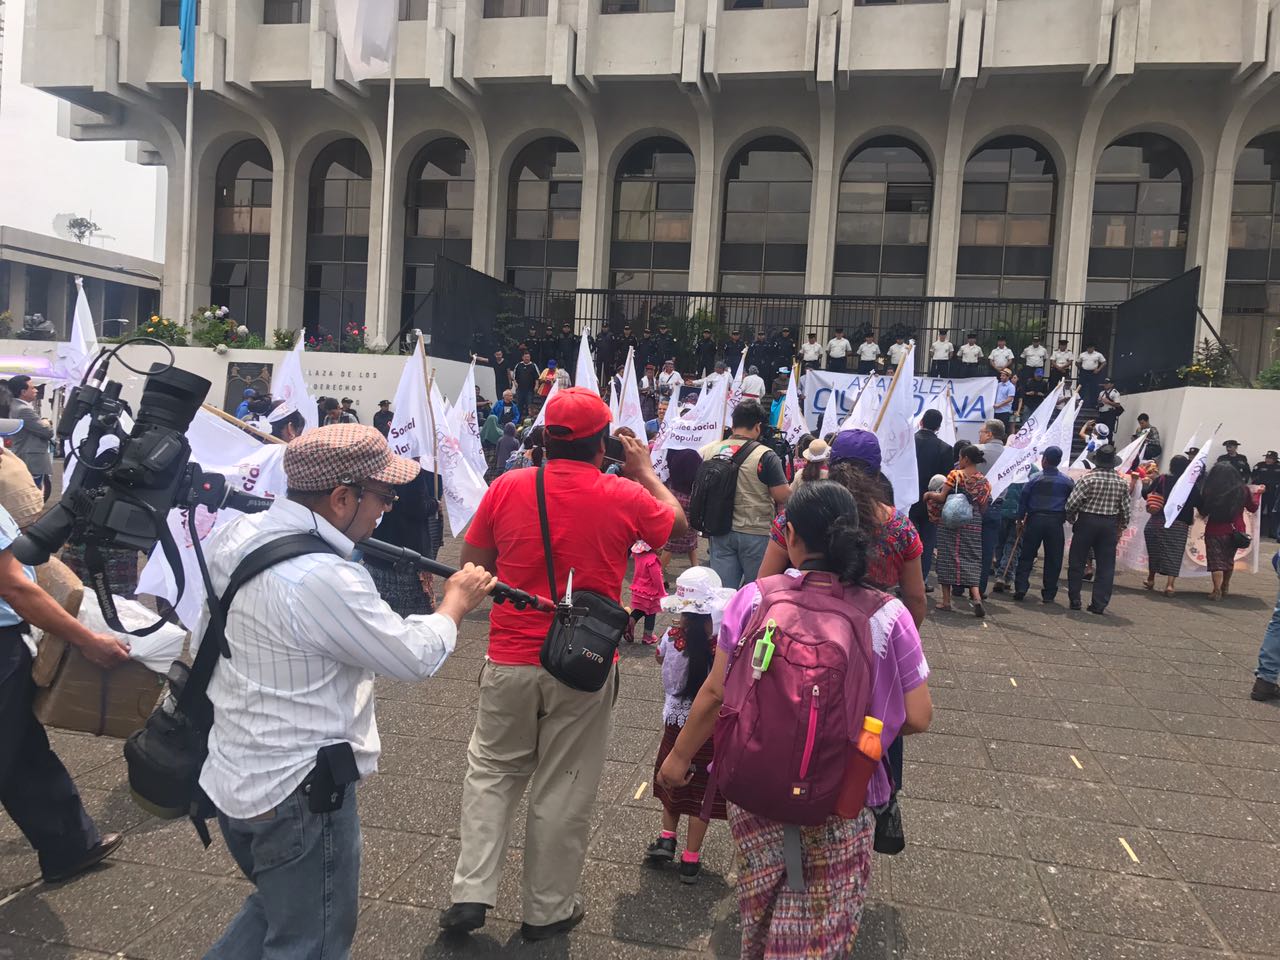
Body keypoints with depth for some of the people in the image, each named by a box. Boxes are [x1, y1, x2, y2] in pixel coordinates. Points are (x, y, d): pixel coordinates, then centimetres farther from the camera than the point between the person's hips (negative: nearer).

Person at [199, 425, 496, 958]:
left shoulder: (235, 536, -3)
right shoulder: (324, 579, -30)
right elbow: (416, 657, -19)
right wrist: (457, 601, 0)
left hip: (230, 778, 9)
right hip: (298, 794, -9)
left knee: (276, 908, 30)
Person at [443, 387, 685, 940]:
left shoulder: (506, 488, -7)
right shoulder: (625, 497, -10)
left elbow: (470, 565, 5)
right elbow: (680, 526, 10)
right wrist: (645, 471, 20)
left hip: (509, 661, 1)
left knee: (492, 773, 20)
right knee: (563, 789, 12)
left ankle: (471, 894, 20)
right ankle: (546, 910, 27)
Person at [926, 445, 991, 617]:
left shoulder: (955, 475, -9)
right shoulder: (984, 481, 3)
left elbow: (942, 497, -13)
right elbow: (984, 507, 5)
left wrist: (929, 494, 5)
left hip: (950, 521, -3)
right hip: (973, 525, 3)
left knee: (947, 557, 5)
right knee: (971, 558, 6)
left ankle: (946, 600, 8)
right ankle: (976, 597, -12)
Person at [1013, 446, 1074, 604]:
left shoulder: (1034, 479, -1)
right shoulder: (1068, 481, 3)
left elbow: (1023, 500, 1)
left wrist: (1020, 519, 10)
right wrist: (1067, 518, 19)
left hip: (1035, 520, -1)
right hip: (1056, 522, 1)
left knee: (1026, 557, 7)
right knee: (1053, 560, 8)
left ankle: (1020, 589, 2)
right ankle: (1049, 594, 10)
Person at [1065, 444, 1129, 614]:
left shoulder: (1088, 478, -12)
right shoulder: (1122, 482, 1)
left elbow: (1072, 503, -14)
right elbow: (1125, 508, 7)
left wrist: (1071, 519, 5)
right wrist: (1121, 527, 19)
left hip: (1087, 521, -3)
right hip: (1110, 525, 3)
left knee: (1077, 562, 8)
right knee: (1106, 566, 7)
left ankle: (1074, 600, 12)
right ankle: (1099, 604, 6)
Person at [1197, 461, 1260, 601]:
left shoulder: (1208, 490, -15)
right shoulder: (1243, 490, -6)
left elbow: (1203, 512, -5)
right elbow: (1253, 508, 10)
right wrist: (1257, 494, 26)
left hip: (1215, 531, -4)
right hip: (1236, 531, 4)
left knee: (1216, 561, 4)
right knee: (1229, 559, 22)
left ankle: (1217, 590, -3)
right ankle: (1225, 587, 38)